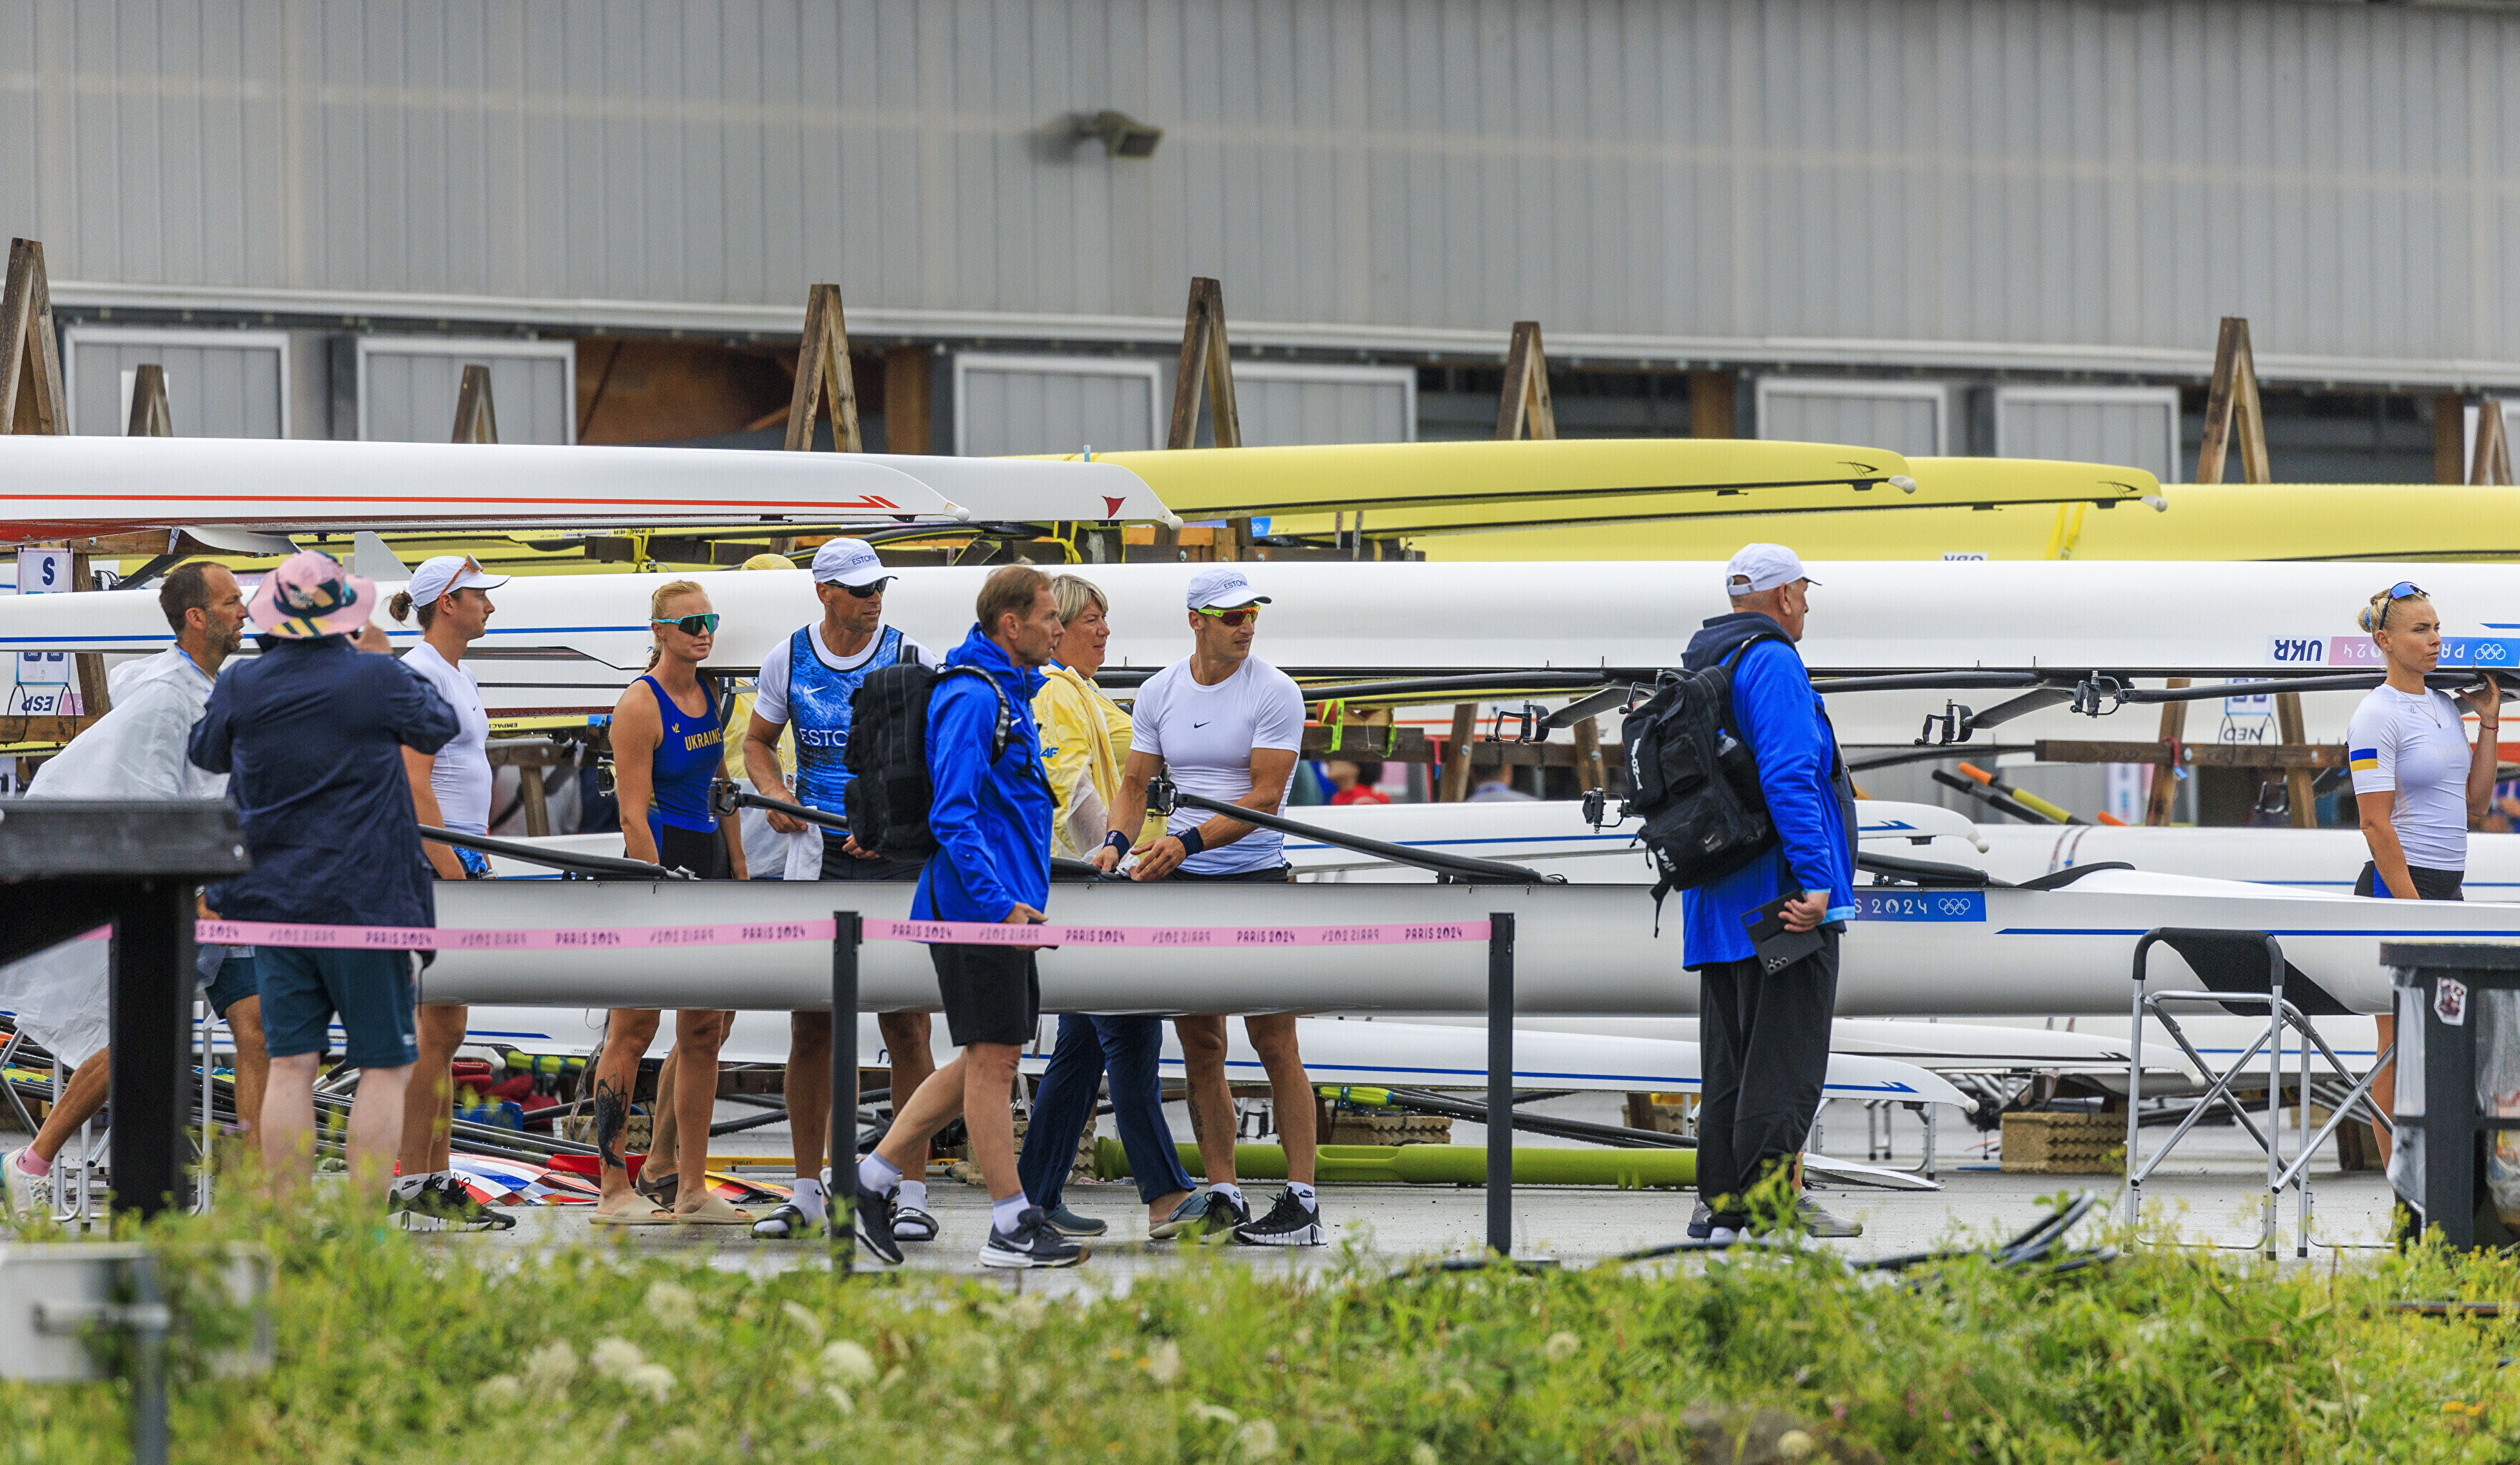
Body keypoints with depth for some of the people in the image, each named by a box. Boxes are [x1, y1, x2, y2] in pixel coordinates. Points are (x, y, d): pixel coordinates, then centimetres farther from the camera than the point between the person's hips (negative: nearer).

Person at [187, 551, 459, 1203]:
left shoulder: (241, 687, -1)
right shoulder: (377, 679, -11)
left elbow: (204, 752, 19)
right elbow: (442, 727, 8)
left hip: (276, 899, 4)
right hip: (365, 901, -4)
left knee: (289, 1066, 6)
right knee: (385, 1066, 2)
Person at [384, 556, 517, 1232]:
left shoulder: (460, 675, 19)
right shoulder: (420, 673, -11)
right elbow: (415, 782, -18)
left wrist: (480, 864, 19)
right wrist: (450, 869, -21)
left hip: (458, 861, 10)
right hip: (428, 861, -10)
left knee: (445, 1030, 9)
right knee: (438, 1028, -9)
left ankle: (438, 1182, 11)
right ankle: (412, 1185, -7)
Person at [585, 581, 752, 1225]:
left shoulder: (708, 696, 12)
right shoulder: (640, 705, -12)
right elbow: (634, 815, -15)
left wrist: (739, 875, 16)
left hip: (710, 859, 8)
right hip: (659, 862, -8)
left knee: (707, 1030, 8)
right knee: (633, 1030, -4)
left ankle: (690, 1189, 12)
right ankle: (613, 1190, -1)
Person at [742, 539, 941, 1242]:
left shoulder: (911, 659, -3)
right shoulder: (788, 659, 6)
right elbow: (758, 741, 19)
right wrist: (775, 794, -1)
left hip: (898, 859, -3)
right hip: (819, 858, 3)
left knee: (905, 1026, -5)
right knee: (810, 1025, 5)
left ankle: (914, 1193, 0)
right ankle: (807, 1191, 14)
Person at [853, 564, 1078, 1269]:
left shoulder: (1009, 693, 17)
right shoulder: (972, 698, -16)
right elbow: (952, 816, -22)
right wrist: (1001, 905, -25)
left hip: (999, 909, 10)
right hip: (977, 910, -10)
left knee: (988, 1061, 13)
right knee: (993, 1059, -5)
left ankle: (874, 1178, 17)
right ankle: (1012, 1229, 0)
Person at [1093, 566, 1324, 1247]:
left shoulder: (1274, 692, -7)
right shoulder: (1159, 693, 7)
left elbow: (1264, 796, -13)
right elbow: (1137, 781, 12)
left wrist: (1187, 842, -23)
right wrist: (1116, 841, -8)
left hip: (1256, 878, -5)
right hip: (1183, 883, 5)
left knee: (1274, 1043, -6)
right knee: (1199, 1047, 6)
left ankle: (1302, 1198, -4)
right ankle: (1221, 1196, 13)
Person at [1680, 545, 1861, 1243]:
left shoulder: (1699, 669, 18)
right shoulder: (1772, 663, -10)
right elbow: (1788, 777, -21)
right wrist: (1816, 878, -23)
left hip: (1717, 909, 9)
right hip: (1780, 897, -9)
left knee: (1729, 1060, 11)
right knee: (1786, 1054, -8)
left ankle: (1722, 1203, 11)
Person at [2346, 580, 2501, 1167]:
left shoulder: (2447, 706, 13)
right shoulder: (2376, 716, -12)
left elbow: (2476, 804, 15)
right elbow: (2376, 823, -17)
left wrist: (2488, 723, 10)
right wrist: (2414, 913, -20)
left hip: (2445, 887, 8)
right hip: (2397, 884, -8)